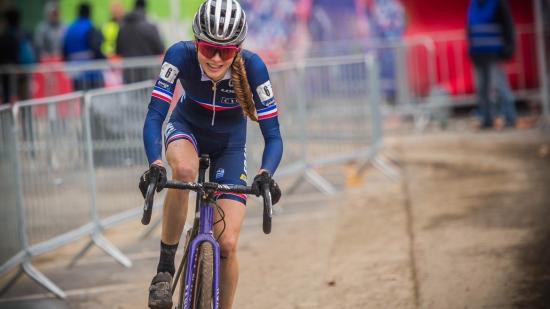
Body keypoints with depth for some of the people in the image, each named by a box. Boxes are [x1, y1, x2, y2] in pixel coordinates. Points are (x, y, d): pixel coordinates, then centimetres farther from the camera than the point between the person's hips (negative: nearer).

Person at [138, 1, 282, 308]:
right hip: (187, 128, 0)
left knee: (227, 245, -11)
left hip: (229, 144, 0)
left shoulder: (252, 67, -31)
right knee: (185, 169, -38)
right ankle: (166, 268, -23)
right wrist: (155, 164, -51)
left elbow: (273, 134, -29)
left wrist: (266, 173, -49)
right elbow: (155, 115, -33)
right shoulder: (180, 55, -31)